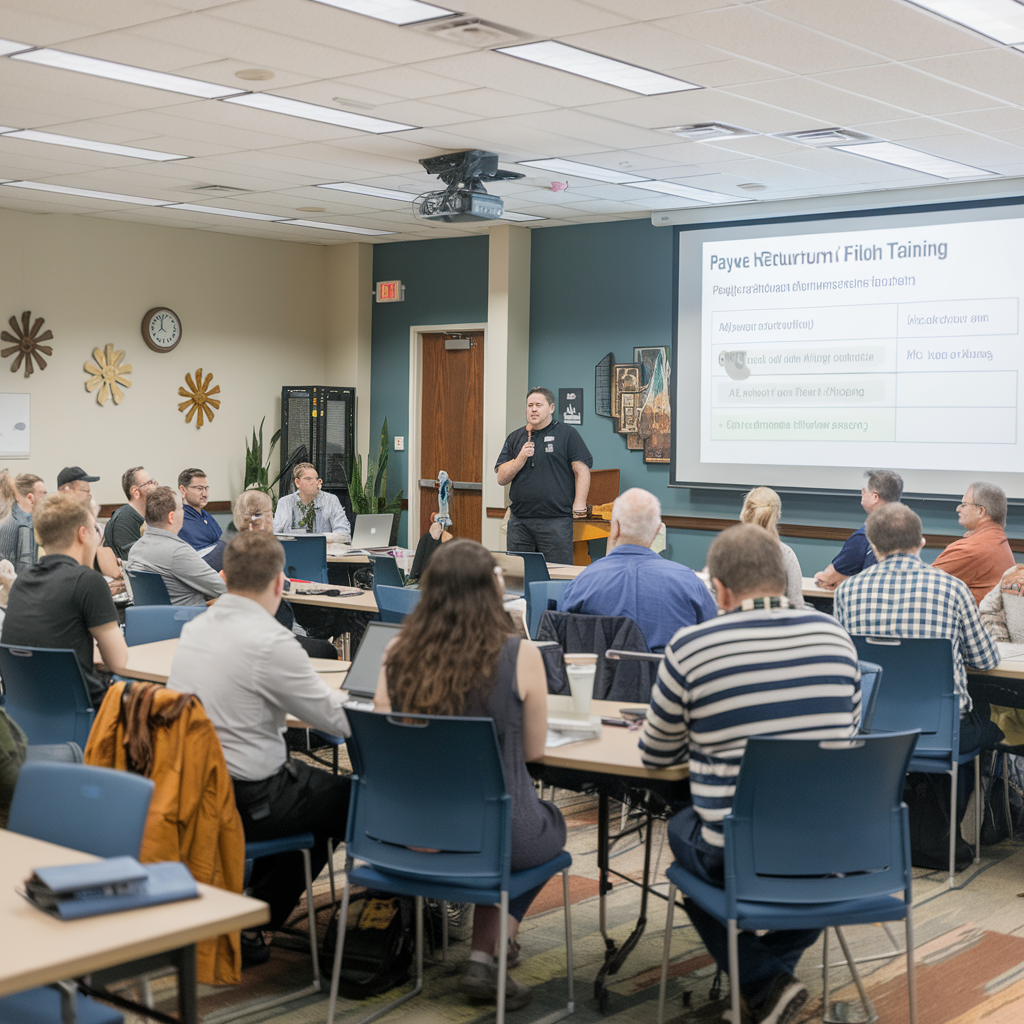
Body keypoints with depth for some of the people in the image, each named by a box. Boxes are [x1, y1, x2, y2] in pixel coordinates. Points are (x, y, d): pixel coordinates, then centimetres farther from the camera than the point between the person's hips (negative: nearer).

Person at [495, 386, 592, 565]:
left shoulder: (567, 434, 4)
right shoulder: (514, 438, 15)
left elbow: (582, 471, -2)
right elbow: (501, 478, 10)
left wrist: (579, 505, -10)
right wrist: (520, 458, -6)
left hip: (556, 521, -4)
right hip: (520, 521, 4)